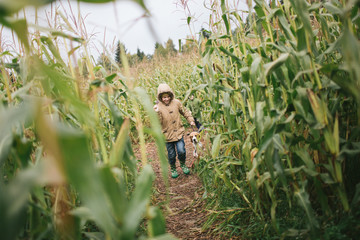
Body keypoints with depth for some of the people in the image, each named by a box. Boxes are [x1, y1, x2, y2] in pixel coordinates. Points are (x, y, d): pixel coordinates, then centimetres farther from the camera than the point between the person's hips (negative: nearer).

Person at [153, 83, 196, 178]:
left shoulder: (176, 103, -4)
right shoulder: (158, 106, -9)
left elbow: (185, 112, 13)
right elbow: (158, 123, -15)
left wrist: (191, 120, 9)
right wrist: (157, 113, -29)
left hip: (178, 132, 1)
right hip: (167, 134, -1)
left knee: (181, 151, -6)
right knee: (171, 154, 9)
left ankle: (183, 165, 25)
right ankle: (173, 169, 35)